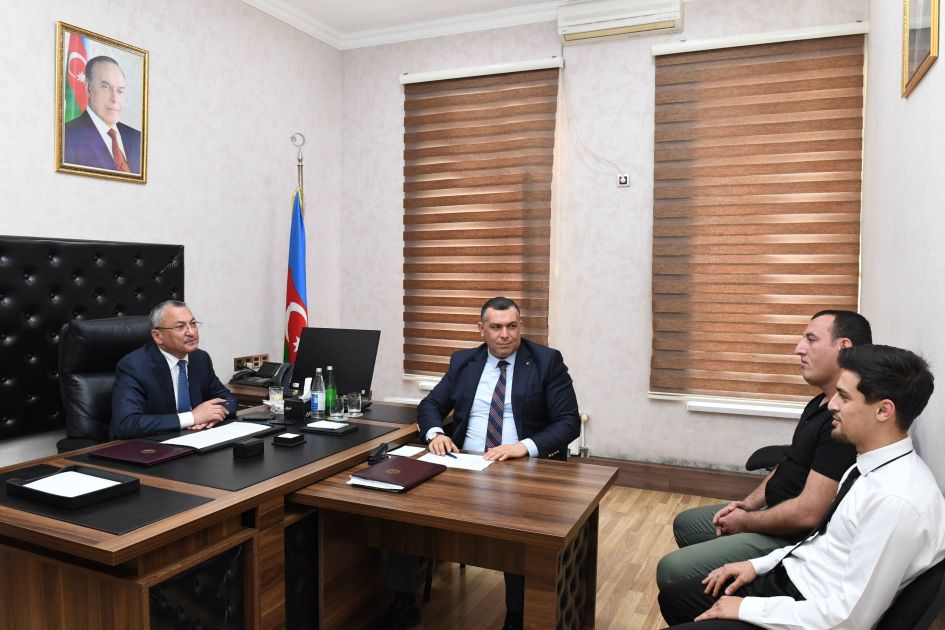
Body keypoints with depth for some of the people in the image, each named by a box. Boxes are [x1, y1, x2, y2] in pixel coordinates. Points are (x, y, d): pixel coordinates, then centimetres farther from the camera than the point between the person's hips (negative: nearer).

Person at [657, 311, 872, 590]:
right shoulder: (820, 404, 9)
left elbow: (808, 513, -28)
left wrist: (745, 522, -12)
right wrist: (748, 503, 5)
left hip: (793, 538, -11)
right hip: (774, 513, 11)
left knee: (671, 570, -19)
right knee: (685, 524, 23)